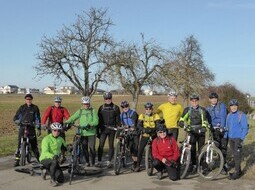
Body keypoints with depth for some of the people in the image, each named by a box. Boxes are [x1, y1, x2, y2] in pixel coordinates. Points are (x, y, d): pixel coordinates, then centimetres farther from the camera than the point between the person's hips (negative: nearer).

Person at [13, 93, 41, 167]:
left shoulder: (35, 108, 5)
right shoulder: (22, 107, 7)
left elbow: (38, 119, 6)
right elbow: (15, 117, 7)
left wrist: (39, 129, 1)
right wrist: (18, 121, -16)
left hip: (31, 128, 0)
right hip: (22, 127, 0)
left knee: (34, 144, -1)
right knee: (19, 144, -5)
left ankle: (38, 158, 13)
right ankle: (17, 160, -1)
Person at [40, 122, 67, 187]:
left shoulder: (61, 139, 2)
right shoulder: (46, 139, -15)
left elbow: (65, 148, 13)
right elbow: (45, 152, -27)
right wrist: (53, 156, -46)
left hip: (55, 160, 5)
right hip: (45, 159, -5)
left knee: (61, 180, -7)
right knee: (55, 161, -40)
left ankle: (47, 171, 17)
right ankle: (52, 179, -20)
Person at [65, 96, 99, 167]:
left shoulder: (93, 111, 1)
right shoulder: (80, 111, 9)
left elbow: (96, 121, -9)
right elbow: (73, 118, 0)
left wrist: (89, 124, -25)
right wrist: (66, 123, -17)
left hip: (91, 132, -2)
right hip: (83, 133, 3)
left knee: (92, 148, -4)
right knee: (84, 148, 7)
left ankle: (93, 163, 9)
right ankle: (87, 162, 23)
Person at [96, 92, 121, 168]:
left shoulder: (116, 108, 4)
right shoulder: (101, 107, 7)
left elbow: (118, 119, 4)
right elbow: (99, 119, 8)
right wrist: (98, 130, 4)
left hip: (112, 129, 0)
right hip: (103, 129, 1)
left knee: (111, 145, 4)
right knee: (101, 145, -5)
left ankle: (109, 161, 12)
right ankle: (99, 161, 2)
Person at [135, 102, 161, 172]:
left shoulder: (156, 116, -1)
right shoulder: (142, 116, 1)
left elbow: (158, 125, -12)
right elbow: (139, 125, -9)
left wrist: (152, 130, -32)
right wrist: (144, 129, -29)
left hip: (153, 135, -1)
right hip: (145, 135, 1)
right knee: (140, 150, -4)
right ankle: (138, 165, 7)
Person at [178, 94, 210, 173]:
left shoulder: (202, 110, 4)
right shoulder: (187, 109, 4)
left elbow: (205, 120, -1)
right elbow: (182, 119, 0)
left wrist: (203, 127, -18)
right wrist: (181, 123, -21)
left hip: (200, 131, 0)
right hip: (192, 131, 0)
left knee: (201, 149, 3)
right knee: (192, 149, -5)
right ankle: (194, 165, 5)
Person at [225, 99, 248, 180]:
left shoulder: (242, 115, -9)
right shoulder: (229, 115, 9)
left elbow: (245, 128, -9)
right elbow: (227, 127, 16)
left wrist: (241, 138, -16)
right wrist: (225, 137, 9)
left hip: (238, 138, -6)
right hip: (230, 138, 6)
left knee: (237, 155, -6)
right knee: (234, 155, 11)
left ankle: (236, 172, -2)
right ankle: (238, 170, 22)